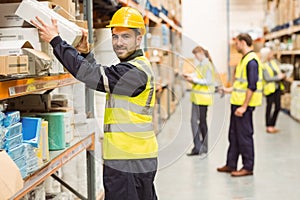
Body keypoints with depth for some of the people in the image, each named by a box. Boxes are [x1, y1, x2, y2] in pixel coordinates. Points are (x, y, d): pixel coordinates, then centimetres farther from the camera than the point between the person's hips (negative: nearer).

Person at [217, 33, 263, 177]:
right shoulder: (244, 59, 14)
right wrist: (231, 89, 25)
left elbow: (252, 86, -22)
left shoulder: (251, 61, -17)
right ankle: (231, 165, 23)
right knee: (234, 134, 14)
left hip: (244, 105, -10)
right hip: (237, 102, 10)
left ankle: (248, 167, 8)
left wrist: (244, 106, -23)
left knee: (244, 136, -2)